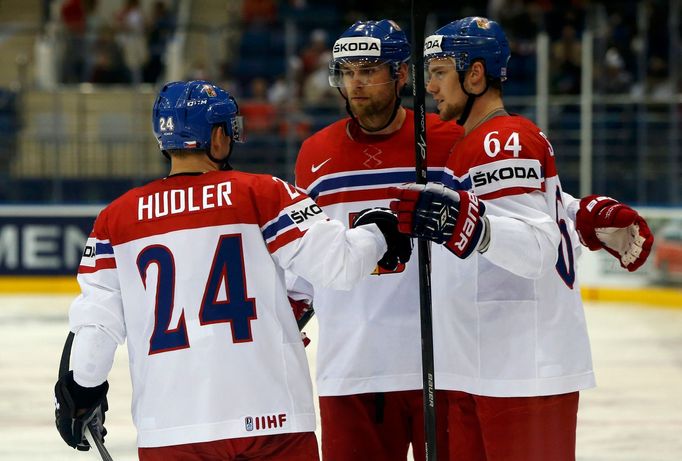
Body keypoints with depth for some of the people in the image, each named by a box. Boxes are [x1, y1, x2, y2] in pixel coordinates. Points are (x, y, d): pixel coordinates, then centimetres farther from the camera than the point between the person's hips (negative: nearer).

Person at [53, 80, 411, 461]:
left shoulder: (116, 218, 6)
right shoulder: (262, 194, -2)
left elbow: (97, 318, 7)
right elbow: (336, 261, -6)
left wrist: (82, 390, 22)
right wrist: (379, 232, 15)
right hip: (269, 414, -2)